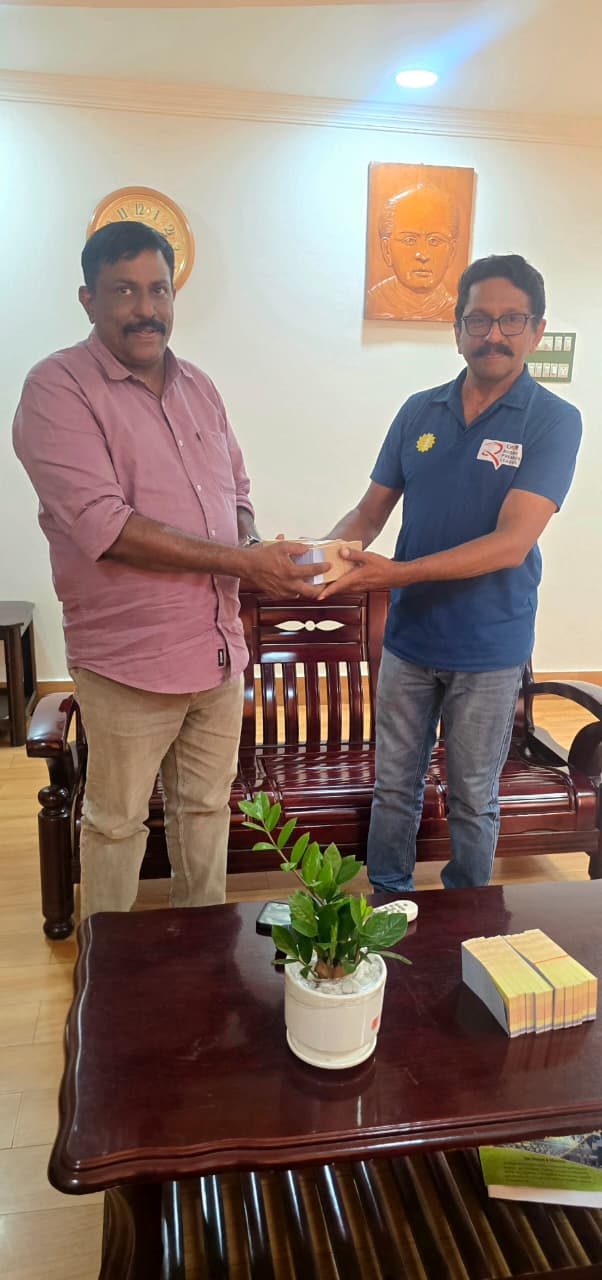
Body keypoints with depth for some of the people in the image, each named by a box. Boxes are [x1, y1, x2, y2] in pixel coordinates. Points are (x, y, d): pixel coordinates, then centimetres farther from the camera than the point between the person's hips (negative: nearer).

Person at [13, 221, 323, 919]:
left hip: (220, 648, 6)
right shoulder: (59, 388, -11)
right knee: (116, 822, 10)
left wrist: (252, 549, -3)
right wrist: (242, 562, -21)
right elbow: (102, 525, -21)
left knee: (206, 807, 19)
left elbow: (237, 490, 20)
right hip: (129, 659, -6)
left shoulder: (198, 386, 11)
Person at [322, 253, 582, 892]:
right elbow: (371, 509, 7)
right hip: (408, 639, 4)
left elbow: (511, 543, -21)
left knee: (473, 799, 13)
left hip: (489, 651, -3)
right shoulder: (420, 411, 4)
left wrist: (399, 572, -30)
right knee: (394, 786, 16)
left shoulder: (552, 421, -10)